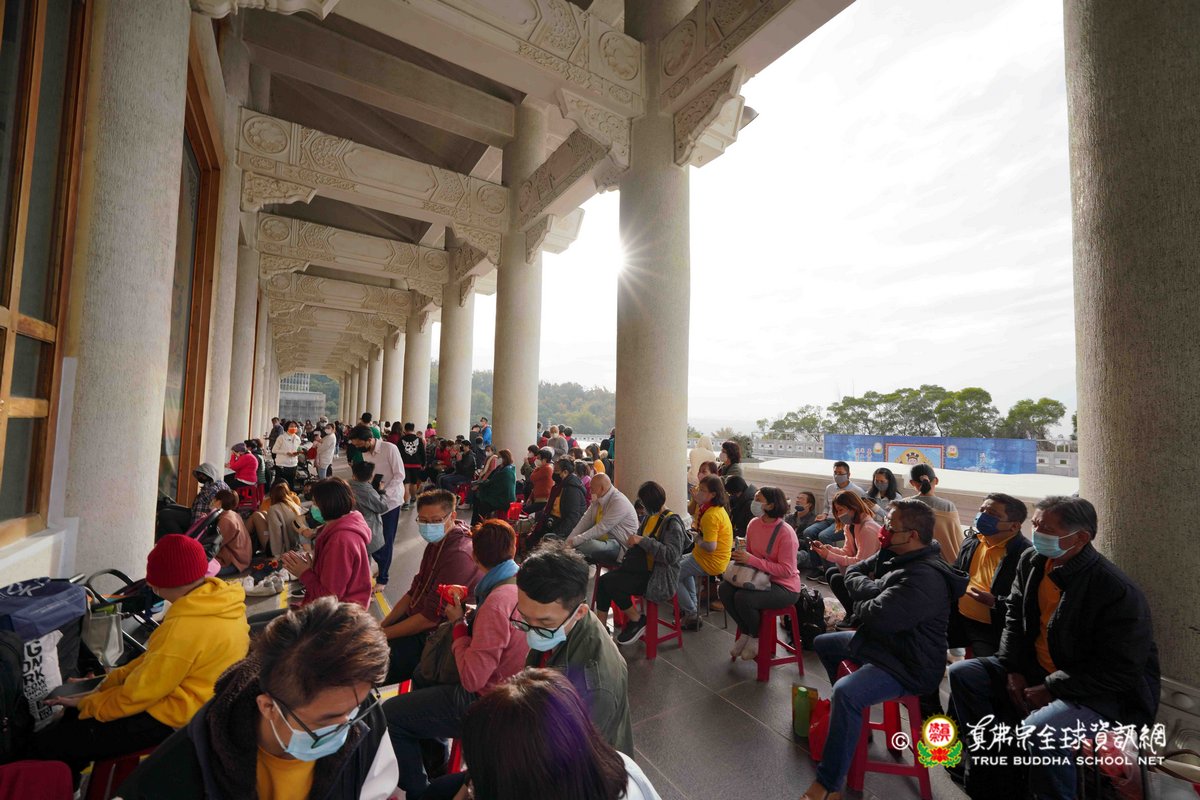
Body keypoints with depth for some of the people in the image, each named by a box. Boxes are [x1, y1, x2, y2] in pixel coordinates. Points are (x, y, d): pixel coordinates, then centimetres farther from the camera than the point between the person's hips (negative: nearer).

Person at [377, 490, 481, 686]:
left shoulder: (459, 555, -27)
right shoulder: (436, 543, 4)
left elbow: (430, 618, -23)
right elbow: (414, 592, 12)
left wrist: (383, 634, -13)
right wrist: (381, 626, 3)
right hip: (416, 621, 9)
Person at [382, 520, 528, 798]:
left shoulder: (497, 602, -31)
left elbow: (472, 678, -26)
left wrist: (459, 623, -15)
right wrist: (470, 615, -2)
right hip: (505, 687, 9)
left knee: (389, 714, 2)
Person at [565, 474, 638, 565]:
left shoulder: (619, 502, -21)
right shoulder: (597, 499, 5)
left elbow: (601, 528, -24)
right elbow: (585, 520, 3)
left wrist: (575, 541, -23)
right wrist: (569, 540, -9)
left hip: (620, 546, -8)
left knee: (582, 546, -33)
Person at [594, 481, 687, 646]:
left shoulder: (672, 522, -14)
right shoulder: (650, 517, 9)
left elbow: (672, 555, -27)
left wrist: (642, 540, -26)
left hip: (660, 578, -8)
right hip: (644, 569, 8)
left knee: (610, 583, -21)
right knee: (602, 580, -10)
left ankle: (637, 621, 0)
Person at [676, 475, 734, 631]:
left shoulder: (711, 515, -28)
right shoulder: (719, 507, 3)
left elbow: (710, 546, -31)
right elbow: (695, 523, 13)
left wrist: (697, 538, -14)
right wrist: (697, 501, 3)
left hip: (711, 562, -11)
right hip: (718, 558, 11)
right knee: (682, 561, 30)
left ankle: (692, 615, 7)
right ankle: (691, 605, 34)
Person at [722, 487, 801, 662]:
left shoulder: (785, 532, -23)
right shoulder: (753, 524, -2)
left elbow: (786, 570, -24)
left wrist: (751, 560, -28)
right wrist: (739, 556, -10)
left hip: (785, 587, -7)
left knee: (743, 598, -28)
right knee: (724, 589, -14)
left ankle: (757, 638, 4)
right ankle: (746, 633, 9)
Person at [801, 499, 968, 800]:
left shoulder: (926, 578, -30)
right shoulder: (892, 554, -1)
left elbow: (877, 616, -36)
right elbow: (853, 573, 7)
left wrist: (861, 604, -14)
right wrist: (874, 589, -13)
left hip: (908, 665, -10)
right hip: (879, 641, 10)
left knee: (846, 692, -32)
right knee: (823, 643, 24)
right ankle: (849, 711, 42)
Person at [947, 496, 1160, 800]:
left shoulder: (1119, 592, -24)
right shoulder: (1031, 561, -4)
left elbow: (1119, 671, -21)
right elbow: (1014, 617, 7)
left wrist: (1050, 690, -21)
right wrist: (1014, 670, -2)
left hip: (1109, 692, -7)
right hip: (1036, 668, 7)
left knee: (1038, 728, -34)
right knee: (963, 673, -2)